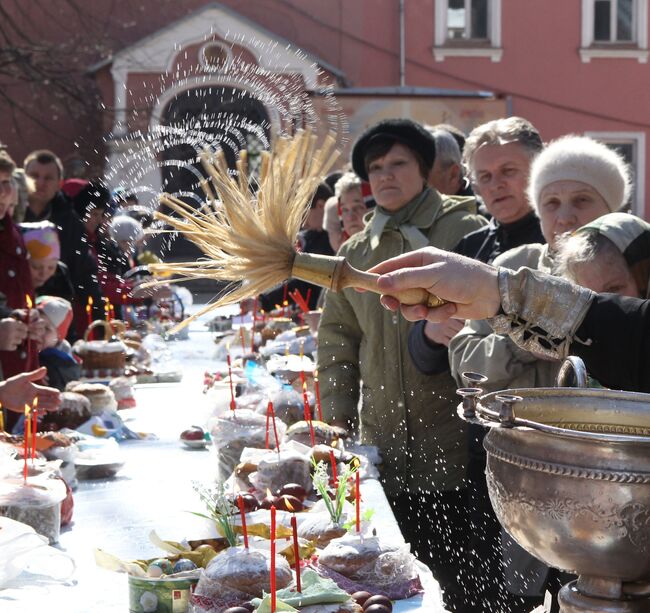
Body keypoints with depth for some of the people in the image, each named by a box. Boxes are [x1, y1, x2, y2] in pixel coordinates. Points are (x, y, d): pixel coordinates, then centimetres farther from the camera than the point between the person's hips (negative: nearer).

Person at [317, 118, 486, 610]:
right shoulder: (355, 252, 12)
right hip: (384, 447, 5)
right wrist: (337, 422, 11)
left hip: (452, 444, -4)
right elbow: (338, 341, 16)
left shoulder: (465, 231, -3)